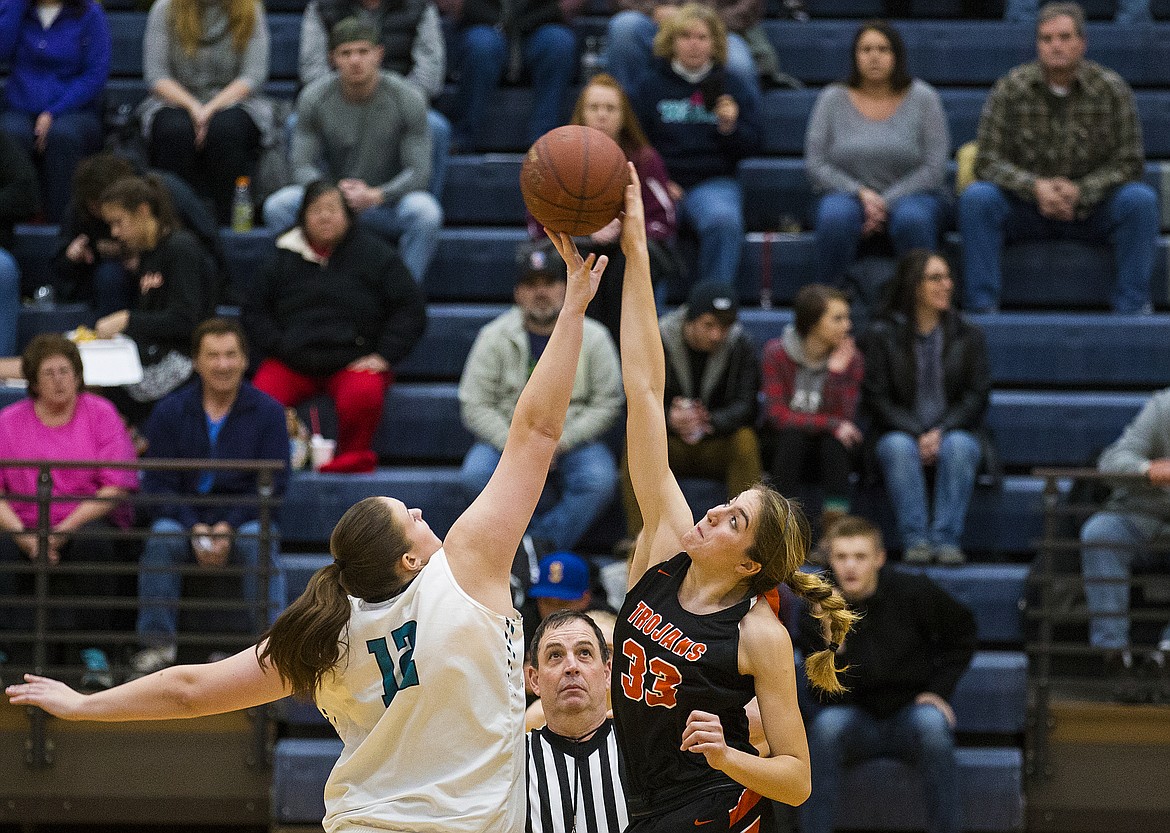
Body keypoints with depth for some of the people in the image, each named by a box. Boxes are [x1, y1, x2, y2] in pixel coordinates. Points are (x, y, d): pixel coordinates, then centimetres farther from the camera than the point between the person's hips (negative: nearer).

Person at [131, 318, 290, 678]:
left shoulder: (267, 411, 1)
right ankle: (157, 642, -28)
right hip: (185, 516, 1)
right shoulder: (169, 412, 3)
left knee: (259, 541, -33)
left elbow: (273, 485, -4)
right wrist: (195, 529, -16)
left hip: (244, 516, -1)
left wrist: (229, 527, -17)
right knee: (161, 538, -31)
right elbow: (158, 483, 0)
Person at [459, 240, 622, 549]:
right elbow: (475, 406, -2)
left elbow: (607, 404, -1)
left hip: (573, 441, 0)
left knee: (599, 481, -31)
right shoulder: (495, 336, 1)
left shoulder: (593, 337, 1)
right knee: (476, 475, -30)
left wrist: (560, 441, -14)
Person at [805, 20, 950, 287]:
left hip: (908, 195, -1)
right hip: (848, 194, 1)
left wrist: (886, 203, -15)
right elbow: (814, 164, 1)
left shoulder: (922, 98, 1)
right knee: (835, 217, -34)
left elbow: (934, 168, -5)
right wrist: (861, 194, -13)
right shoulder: (833, 99, 5)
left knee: (911, 219, -36)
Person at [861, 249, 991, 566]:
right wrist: (917, 435, -15)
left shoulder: (968, 335, 7)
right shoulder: (882, 335, 3)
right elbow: (877, 396, -1)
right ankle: (915, 540, -37)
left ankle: (947, 538, -36)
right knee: (899, 448, -36)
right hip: (900, 430, -1)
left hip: (955, 429, 1)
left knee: (958, 447, -35)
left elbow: (977, 394, 3)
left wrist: (940, 432, -14)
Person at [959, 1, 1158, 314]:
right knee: (976, 198, -28)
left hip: (1091, 206, 0)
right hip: (1025, 208, 0)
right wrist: (1035, 187, -25)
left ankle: (1132, 307, -23)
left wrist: (1080, 192, -22)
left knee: (1140, 199, -28)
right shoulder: (1011, 88, -5)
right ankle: (980, 306, -27)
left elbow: (1128, 163, -5)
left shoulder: (1111, 89, -4)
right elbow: (988, 162, -7)